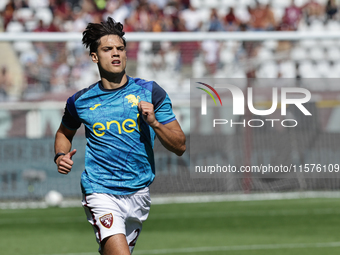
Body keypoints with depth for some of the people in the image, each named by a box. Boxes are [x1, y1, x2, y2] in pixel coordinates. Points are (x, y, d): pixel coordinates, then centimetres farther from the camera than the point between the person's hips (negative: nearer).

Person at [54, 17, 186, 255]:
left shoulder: (150, 92, 1)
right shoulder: (80, 101, 2)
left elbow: (180, 146, 1)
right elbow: (65, 133, 24)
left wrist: (153, 122, -15)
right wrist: (61, 156, 3)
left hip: (139, 194, 3)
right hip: (101, 194, -3)